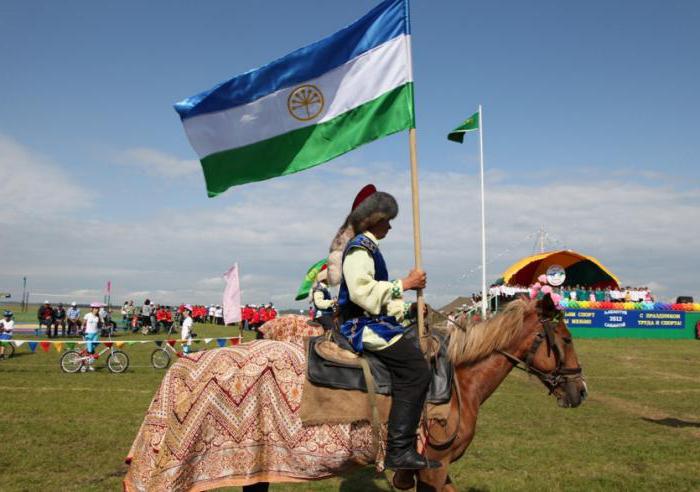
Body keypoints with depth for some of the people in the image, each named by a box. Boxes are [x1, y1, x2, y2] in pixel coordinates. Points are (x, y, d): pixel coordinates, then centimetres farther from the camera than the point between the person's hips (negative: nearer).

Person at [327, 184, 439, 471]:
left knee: (418, 358, 10)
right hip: (363, 326, -11)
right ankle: (399, 450, -21)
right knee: (416, 370, -21)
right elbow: (363, 293, -24)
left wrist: (407, 310, 15)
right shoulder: (359, 247, -10)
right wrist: (405, 284, -18)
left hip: (371, 322, 11)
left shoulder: (367, 248, 22)